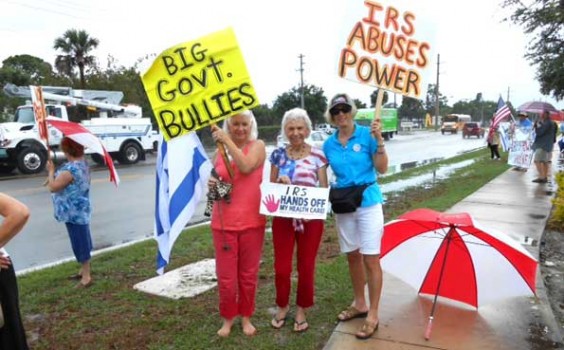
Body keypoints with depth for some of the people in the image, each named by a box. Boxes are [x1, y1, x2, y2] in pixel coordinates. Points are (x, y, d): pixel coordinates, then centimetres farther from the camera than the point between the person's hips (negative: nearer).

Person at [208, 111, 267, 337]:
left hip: (252, 220, -2)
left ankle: (246, 317, 32)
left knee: (248, 274, 12)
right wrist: (211, 185, -2)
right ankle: (228, 318, 29)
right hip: (224, 222, 2)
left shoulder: (257, 146, -1)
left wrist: (228, 140, -18)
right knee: (226, 276, 7)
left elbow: (246, 167, -21)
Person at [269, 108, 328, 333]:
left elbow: (324, 188, 0)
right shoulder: (278, 155, 4)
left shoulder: (317, 155, -1)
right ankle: (282, 306, 31)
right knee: (281, 267, 5)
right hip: (283, 218, 1)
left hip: (311, 219, -1)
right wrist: (280, 182, -13)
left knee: (306, 267, 9)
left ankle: (301, 310, 30)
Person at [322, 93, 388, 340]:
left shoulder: (366, 134, -7)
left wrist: (379, 141, -20)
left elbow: (382, 169, -9)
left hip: (368, 202, -4)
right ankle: (359, 304, 33)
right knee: (353, 256, 15)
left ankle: (373, 315, 10)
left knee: (370, 259, -2)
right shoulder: (329, 144, 4)